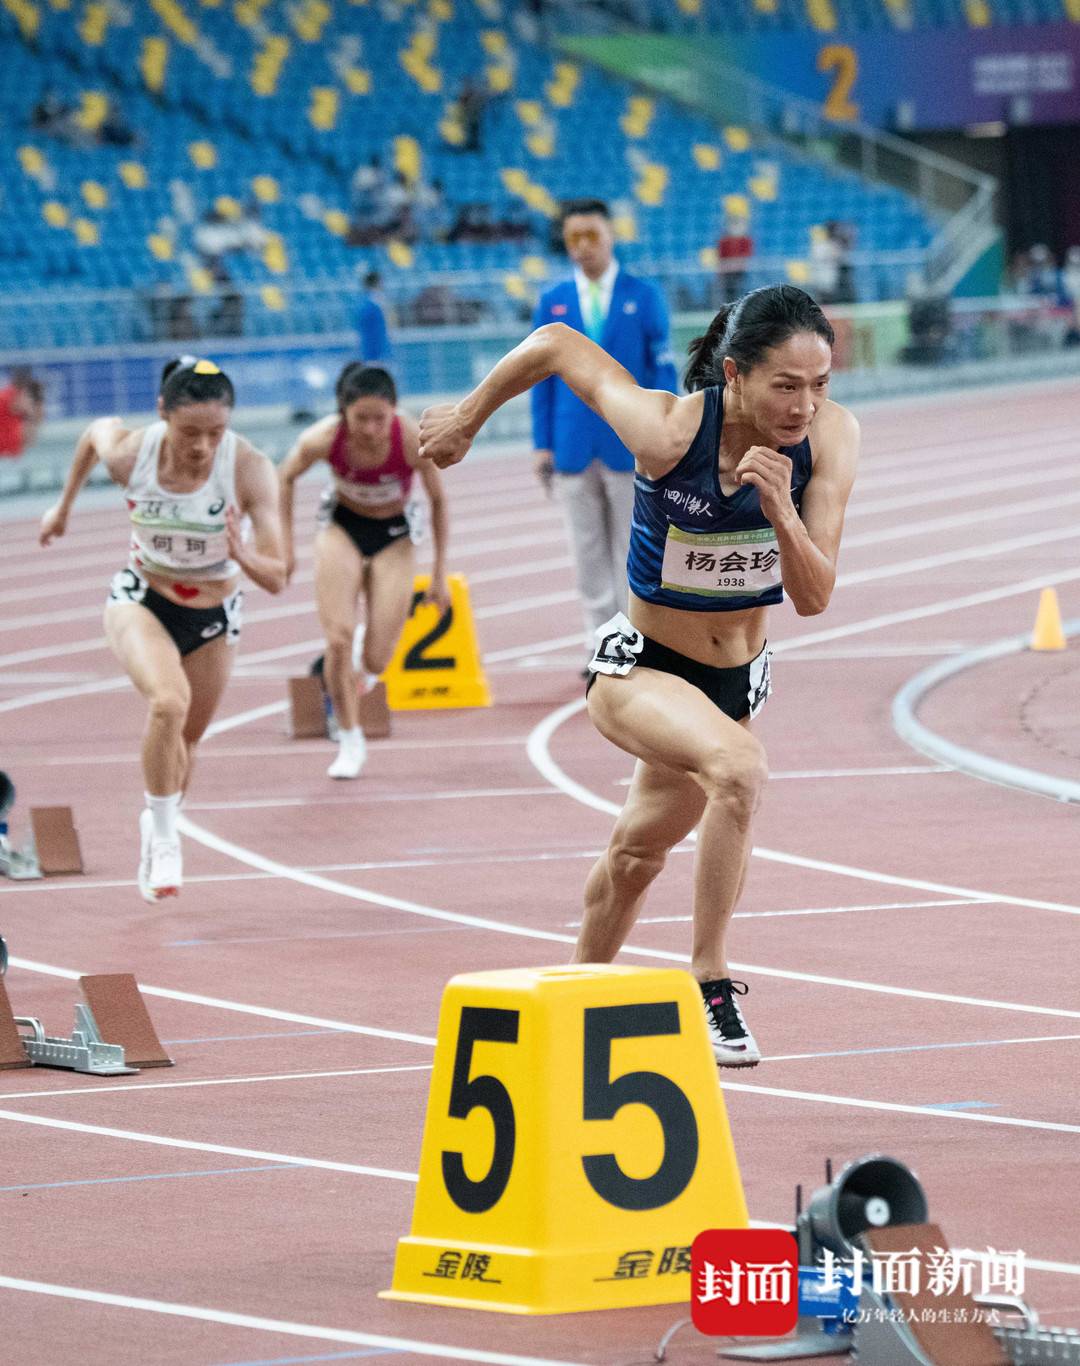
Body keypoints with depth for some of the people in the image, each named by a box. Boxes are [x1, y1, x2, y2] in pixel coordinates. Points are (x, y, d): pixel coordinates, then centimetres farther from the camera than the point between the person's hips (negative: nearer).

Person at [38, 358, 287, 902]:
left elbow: (278, 579, -27)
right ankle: (163, 837, -13)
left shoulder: (249, 469, -29)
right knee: (170, 701, -30)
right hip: (140, 602, -1)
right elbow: (96, 430, 2)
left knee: (183, 742, 18)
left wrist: (245, 556, -49)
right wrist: (64, 505, 14)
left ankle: (157, 830, 48)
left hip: (214, 617, 1)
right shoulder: (128, 452, -25)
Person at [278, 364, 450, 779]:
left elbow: (438, 500, -11)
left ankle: (364, 659, 33)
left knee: (375, 662, -7)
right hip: (342, 527, 0)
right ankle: (350, 741, 7)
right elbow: (286, 478, -4)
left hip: (394, 536, 0)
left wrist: (440, 573, -5)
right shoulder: (322, 439, -27)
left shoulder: (414, 441, -29)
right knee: (338, 641, -15)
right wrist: (285, 544, -2)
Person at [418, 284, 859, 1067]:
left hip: (735, 679, 5)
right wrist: (466, 421, 1)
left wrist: (781, 510, -36)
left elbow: (813, 598, -18)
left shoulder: (831, 438, -20)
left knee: (638, 853, 27)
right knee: (739, 768, -36)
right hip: (638, 670, -5)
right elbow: (555, 346, -14)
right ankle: (710, 982, -26)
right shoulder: (669, 431, -29)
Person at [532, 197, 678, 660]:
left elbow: (662, 370, 0)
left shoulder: (643, 296, 1)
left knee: (633, 549, 3)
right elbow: (542, 378, 7)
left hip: (630, 445, -2)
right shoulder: (552, 302, 7)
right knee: (589, 553, 4)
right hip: (574, 446, 2)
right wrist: (542, 445, 1)